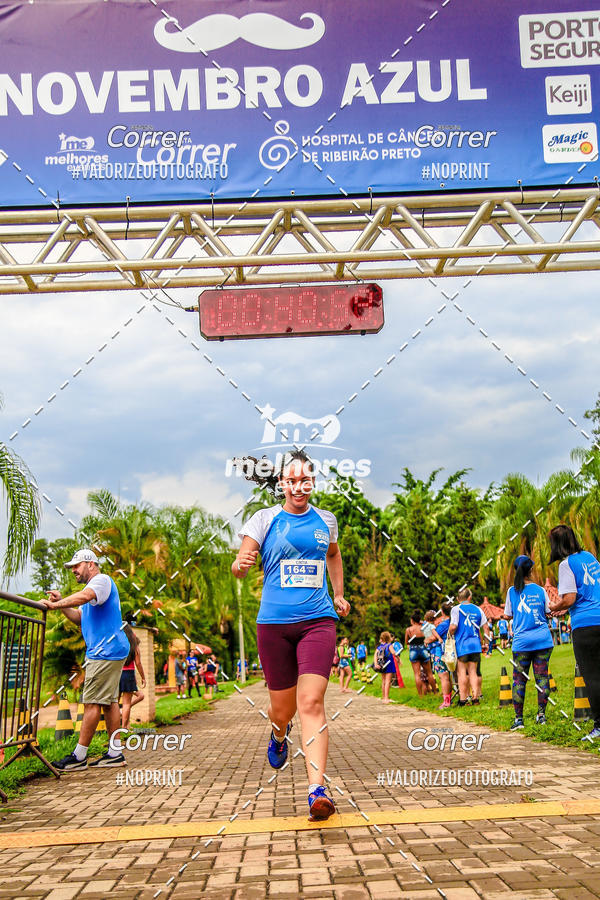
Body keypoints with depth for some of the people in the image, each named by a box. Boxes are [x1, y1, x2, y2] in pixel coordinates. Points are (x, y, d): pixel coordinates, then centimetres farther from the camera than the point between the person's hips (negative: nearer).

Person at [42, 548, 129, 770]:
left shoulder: (102, 580, -7)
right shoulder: (93, 586, 26)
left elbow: (84, 596, -28)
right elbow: (79, 618, 23)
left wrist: (55, 604, -20)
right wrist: (61, 603, 8)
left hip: (105, 652, -11)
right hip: (109, 652, 11)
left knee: (92, 702, -8)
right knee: (109, 701, 9)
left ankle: (79, 756, -6)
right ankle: (115, 753, 11)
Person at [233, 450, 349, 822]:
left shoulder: (326, 520, 9)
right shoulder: (265, 519, 1)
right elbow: (242, 564, -6)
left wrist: (339, 595, 26)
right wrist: (240, 564, -29)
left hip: (317, 620, 1)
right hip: (274, 623, 0)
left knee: (311, 702, -15)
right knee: (282, 707, 10)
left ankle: (317, 789, -16)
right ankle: (279, 735, 46)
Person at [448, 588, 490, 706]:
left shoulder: (456, 609, -4)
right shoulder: (478, 609, 9)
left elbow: (453, 626, -14)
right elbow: (485, 627, 9)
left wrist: (449, 634, 5)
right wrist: (488, 640, 19)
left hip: (462, 644, -4)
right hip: (476, 645, 4)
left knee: (462, 672, 1)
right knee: (473, 671, 10)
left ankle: (462, 699, -1)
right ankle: (475, 697, 5)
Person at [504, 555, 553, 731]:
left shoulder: (512, 591, -1)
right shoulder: (540, 590, 1)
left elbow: (507, 616, 7)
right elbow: (547, 613, 8)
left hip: (522, 641, -1)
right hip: (543, 639, 1)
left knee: (519, 679, 2)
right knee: (542, 676, 7)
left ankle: (518, 718, 1)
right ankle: (541, 714, 5)